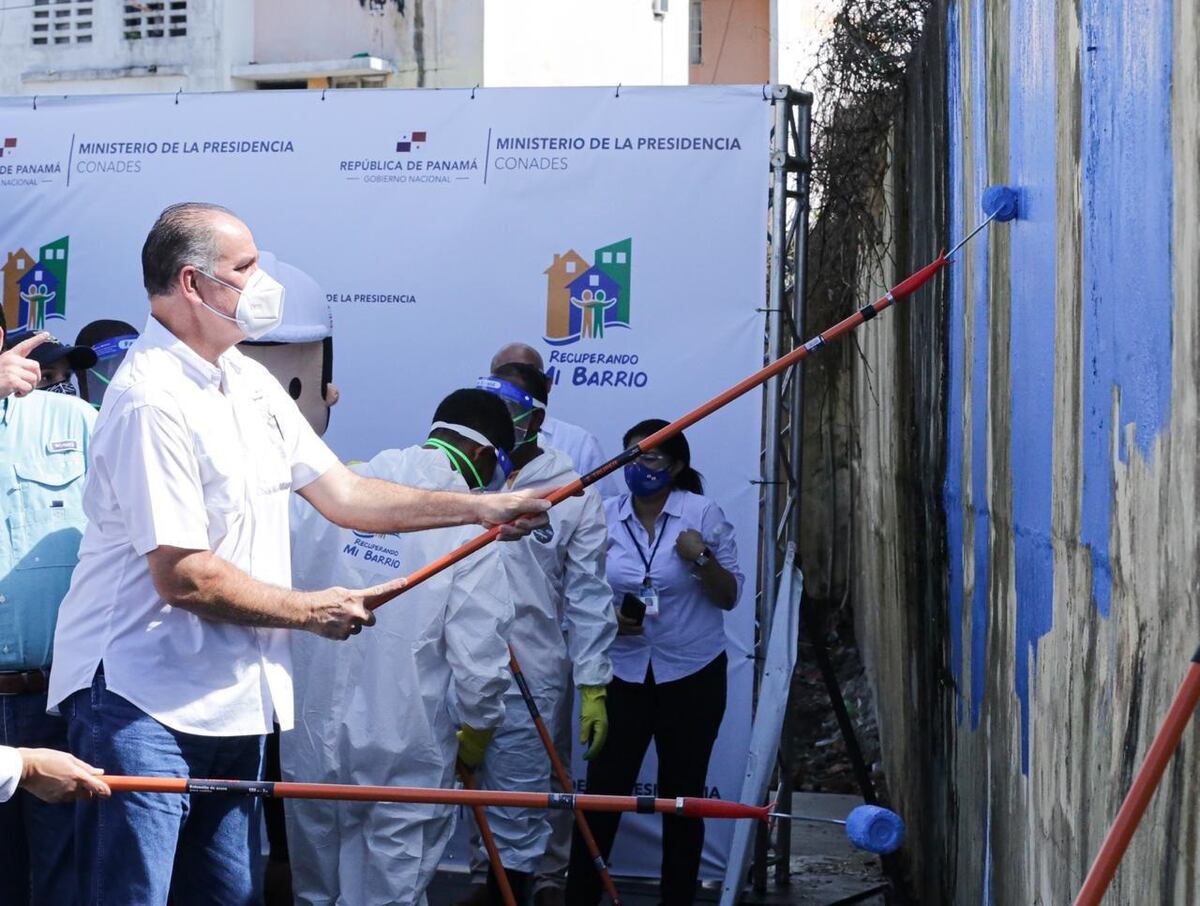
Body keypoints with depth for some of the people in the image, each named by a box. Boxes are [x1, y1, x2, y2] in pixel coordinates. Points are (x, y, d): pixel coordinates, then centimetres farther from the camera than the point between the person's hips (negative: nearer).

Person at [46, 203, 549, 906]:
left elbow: (344, 493, 16)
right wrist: (310, 611, -9)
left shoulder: (252, 384, 11)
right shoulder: (153, 400, -19)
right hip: (141, 698, -9)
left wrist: (482, 507, 10)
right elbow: (184, 578, -23)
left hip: (234, 695, 9)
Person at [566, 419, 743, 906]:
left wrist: (703, 559, -21)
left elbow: (729, 597, -3)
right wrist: (608, 617, -10)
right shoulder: (604, 516, 0)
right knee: (602, 791, -2)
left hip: (691, 675, -1)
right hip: (622, 673, 1)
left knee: (682, 795, 8)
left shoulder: (703, 513, -6)